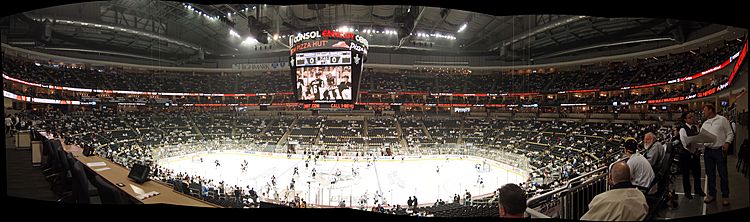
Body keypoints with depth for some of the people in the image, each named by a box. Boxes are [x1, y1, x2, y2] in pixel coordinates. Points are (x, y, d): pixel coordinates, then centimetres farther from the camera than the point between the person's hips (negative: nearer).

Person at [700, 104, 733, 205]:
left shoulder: (722, 120, 0)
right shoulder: (705, 124, 14)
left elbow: (730, 133, -2)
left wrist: (727, 143, -17)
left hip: (720, 150, -5)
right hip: (708, 151, 5)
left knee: (723, 174, 0)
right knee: (710, 174, 10)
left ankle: (725, 196, 10)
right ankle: (712, 194, 19)